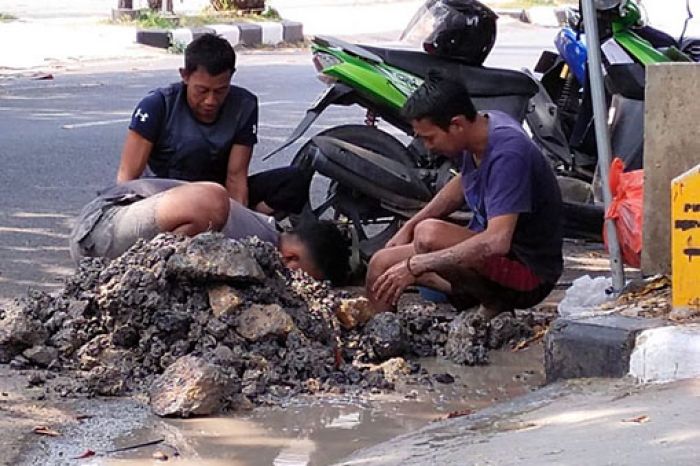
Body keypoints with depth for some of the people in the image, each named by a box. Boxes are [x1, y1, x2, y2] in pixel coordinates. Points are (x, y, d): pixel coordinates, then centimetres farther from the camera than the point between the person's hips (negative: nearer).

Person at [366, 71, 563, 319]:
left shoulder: (508, 152, -29)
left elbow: (496, 241, -37)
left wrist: (415, 265, -33)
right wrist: (409, 227, 11)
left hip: (529, 270, -9)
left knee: (429, 235, -31)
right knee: (381, 265, 0)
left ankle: (492, 303, -11)